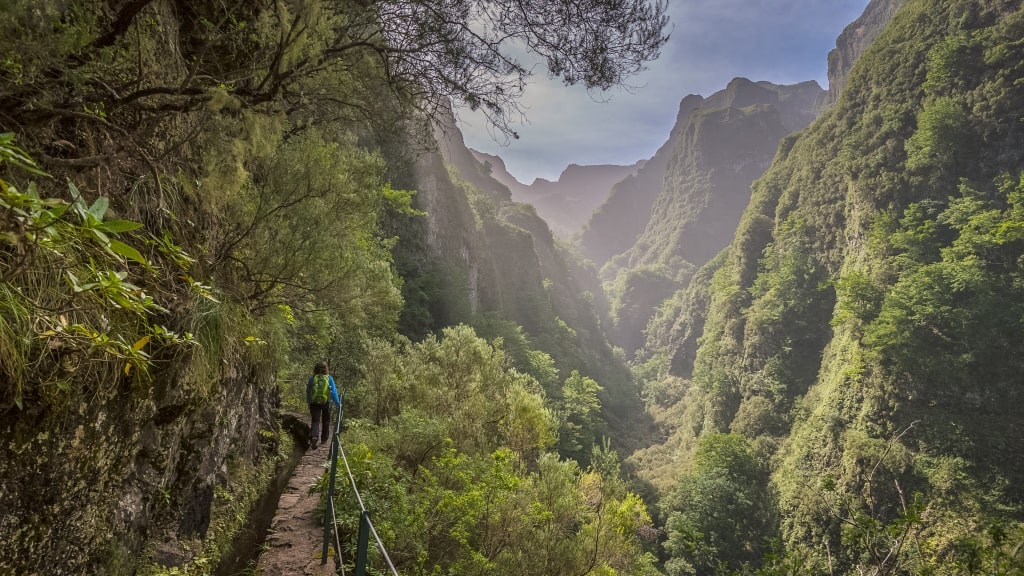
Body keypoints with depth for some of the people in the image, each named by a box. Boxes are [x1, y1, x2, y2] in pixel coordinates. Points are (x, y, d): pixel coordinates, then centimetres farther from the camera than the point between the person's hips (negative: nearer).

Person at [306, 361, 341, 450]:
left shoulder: (312, 378, -1)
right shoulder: (329, 378, -3)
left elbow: (308, 391, 8)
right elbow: (333, 391, -5)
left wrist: (308, 401, 22)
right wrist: (337, 402, 2)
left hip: (314, 402, 0)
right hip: (326, 402, 0)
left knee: (315, 421, 0)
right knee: (325, 421, 17)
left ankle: (314, 437, -23)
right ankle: (324, 439, 24)